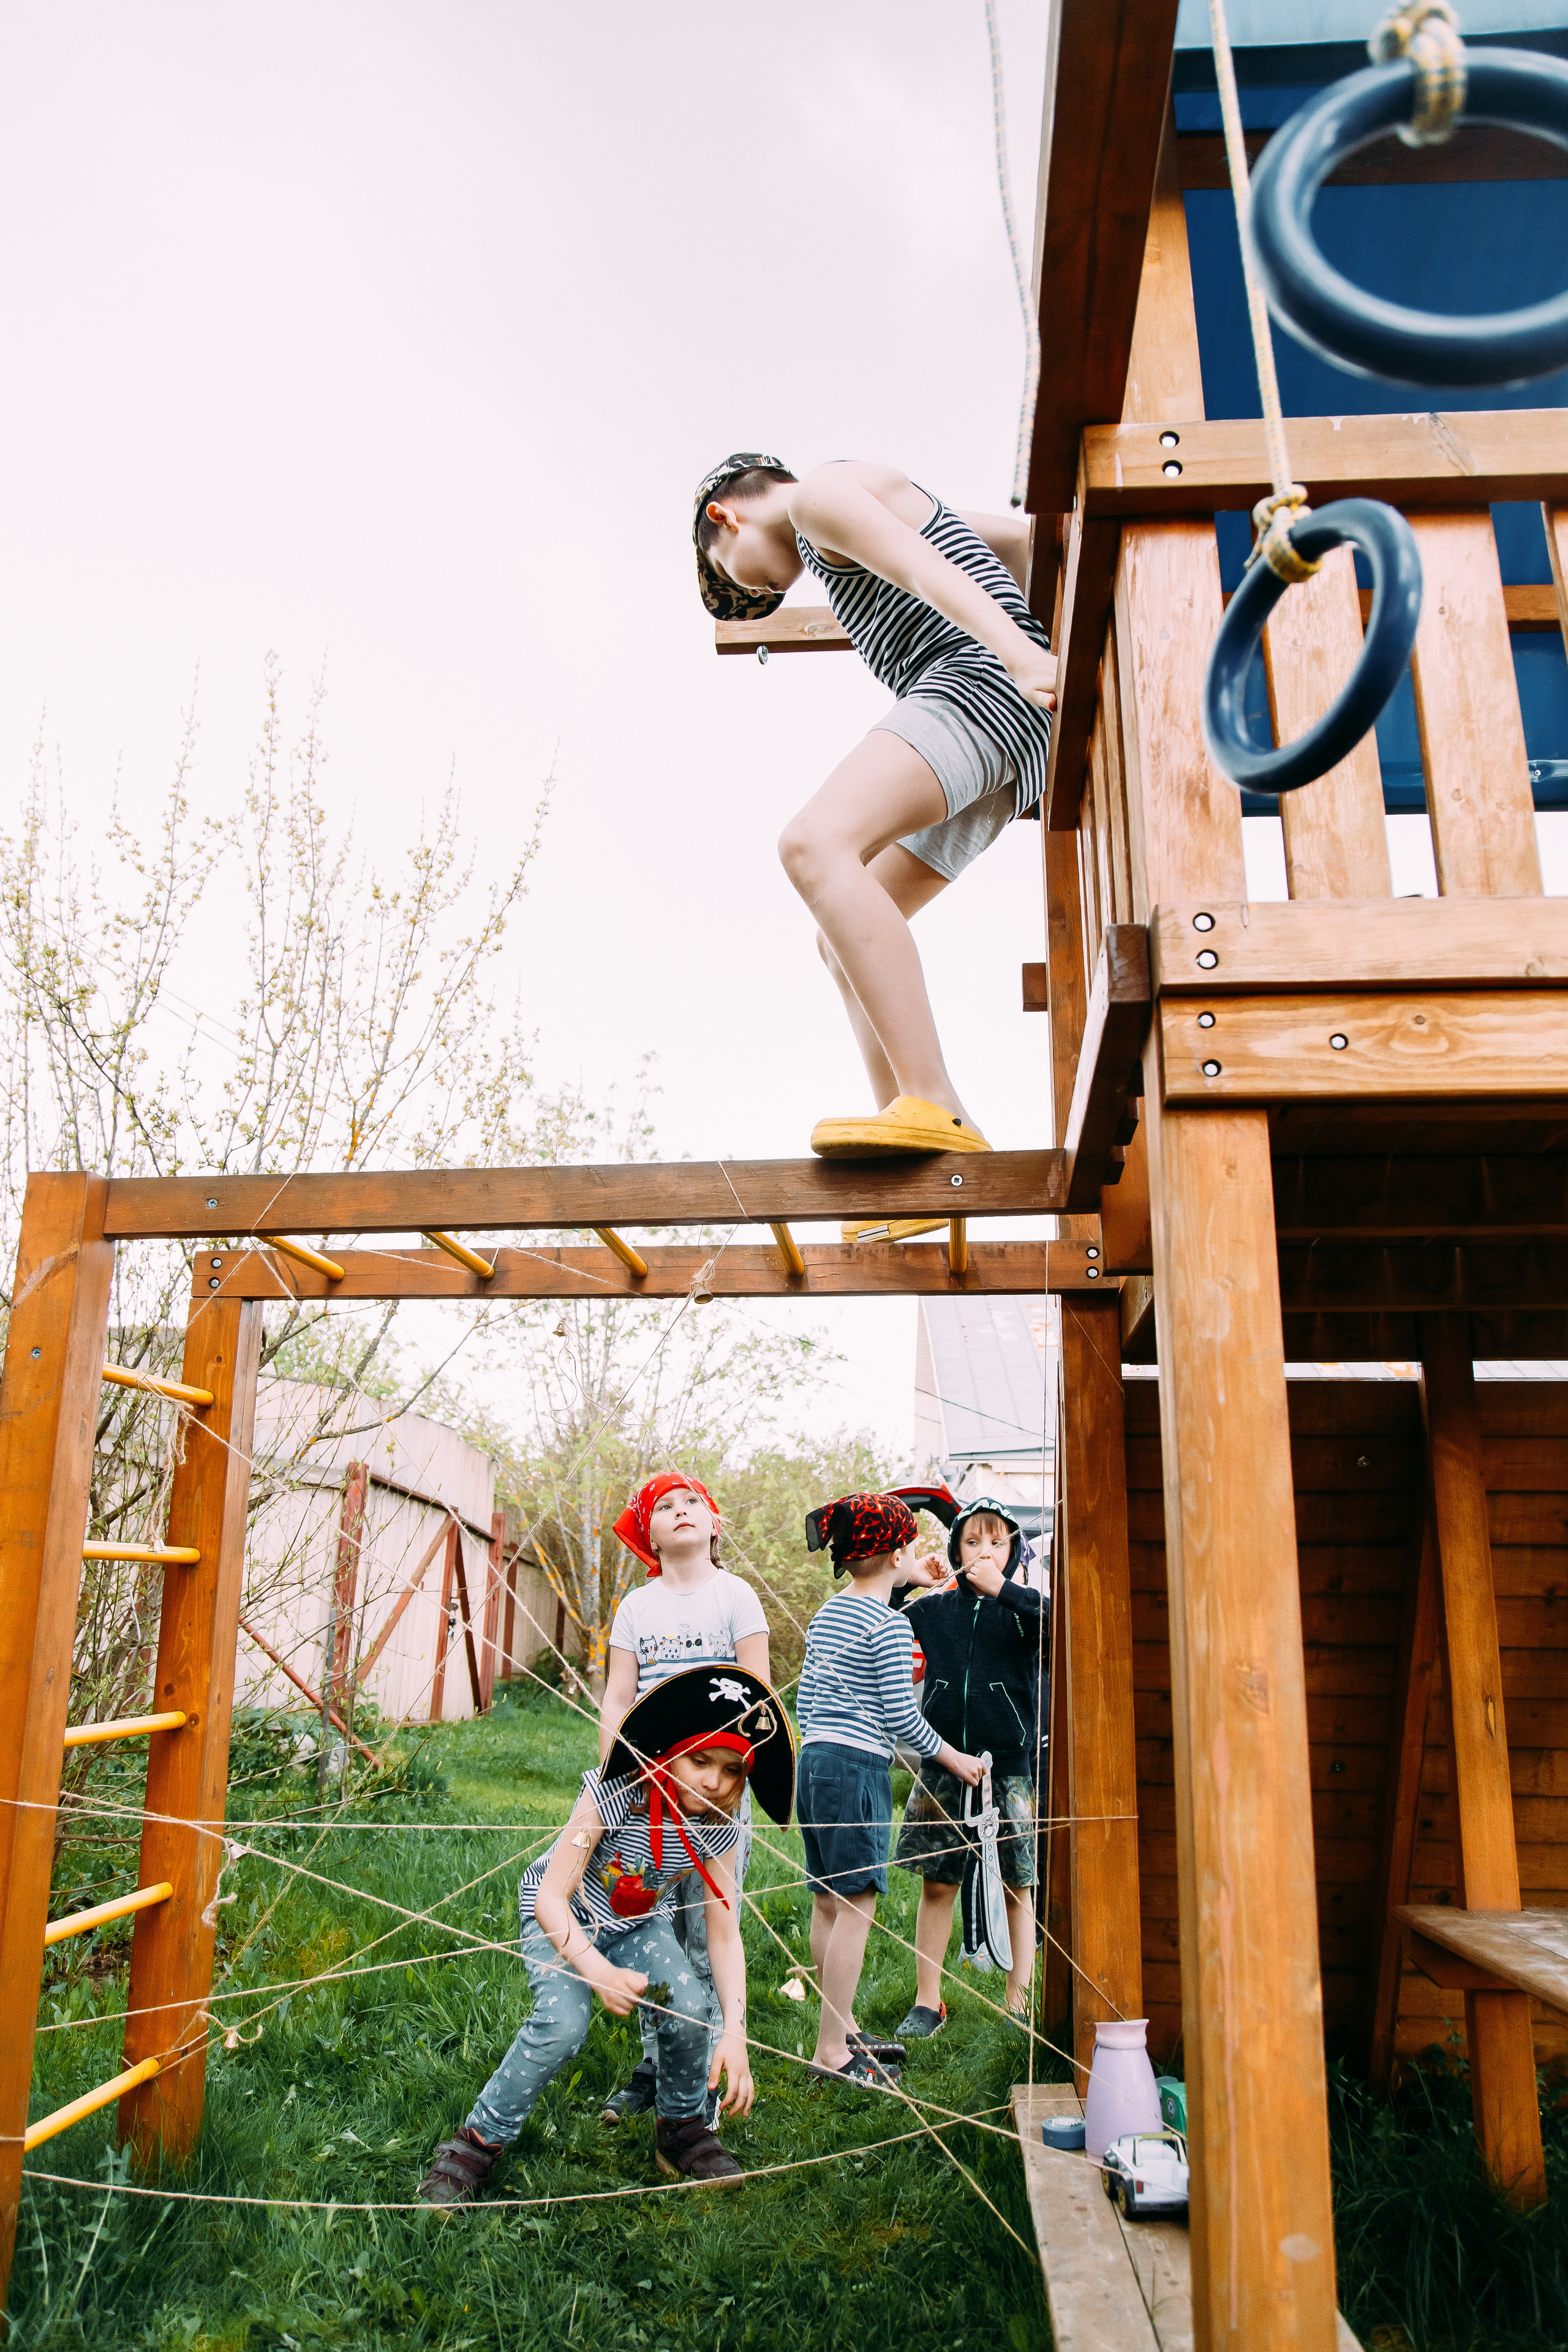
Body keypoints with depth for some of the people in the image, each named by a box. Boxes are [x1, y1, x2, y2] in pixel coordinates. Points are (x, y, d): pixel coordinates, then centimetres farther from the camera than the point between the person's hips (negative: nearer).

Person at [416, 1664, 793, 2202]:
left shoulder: (718, 1827, -20)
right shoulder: (614, 1793, -34)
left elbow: (724, 1932, -14)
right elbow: (550, 1897, -31)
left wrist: (735, 2032, -26)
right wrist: (597, 1970, -46)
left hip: (638, 1921, 4)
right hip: (561, 1916, -4)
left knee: (690, 2011, -19)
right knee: (562, 2025, -28)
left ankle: (683, 2131, 9)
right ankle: (481, 2140, -5)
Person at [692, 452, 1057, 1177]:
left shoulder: (817, 494, 4)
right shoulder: (888, 517, 33)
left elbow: (922, 567, -15)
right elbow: (1029, 535, 38)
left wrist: (1015, 648, -28)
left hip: (980, 682, -10)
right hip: (1013, 740, 10)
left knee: (814, 844, -28)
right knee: (841, 935, 6)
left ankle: (935, 1107, -37)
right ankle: (913, 1163, -2)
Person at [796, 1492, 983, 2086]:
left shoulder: (826, 1612, 13)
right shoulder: (889, 1623, -12)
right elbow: (900, 1717, -13)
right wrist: (953, 1758, 0)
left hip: (813, 1759, 9)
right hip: (859, 1768, -9)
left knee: (828, 1905, 14)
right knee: (856, 1909, -4)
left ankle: (844, 2030, 24)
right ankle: (831, 2050, 0)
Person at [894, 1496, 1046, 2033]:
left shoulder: (1023, 1610, 0)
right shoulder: (932, 1609, 7)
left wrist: (1001, 1588, -20)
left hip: (1012, 1763, -2)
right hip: (944, 1764, 2)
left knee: (1017, 1886, 6)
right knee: (937, 1884, 7)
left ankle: (1019, 2001, 21)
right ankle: (927, 2002, 19)